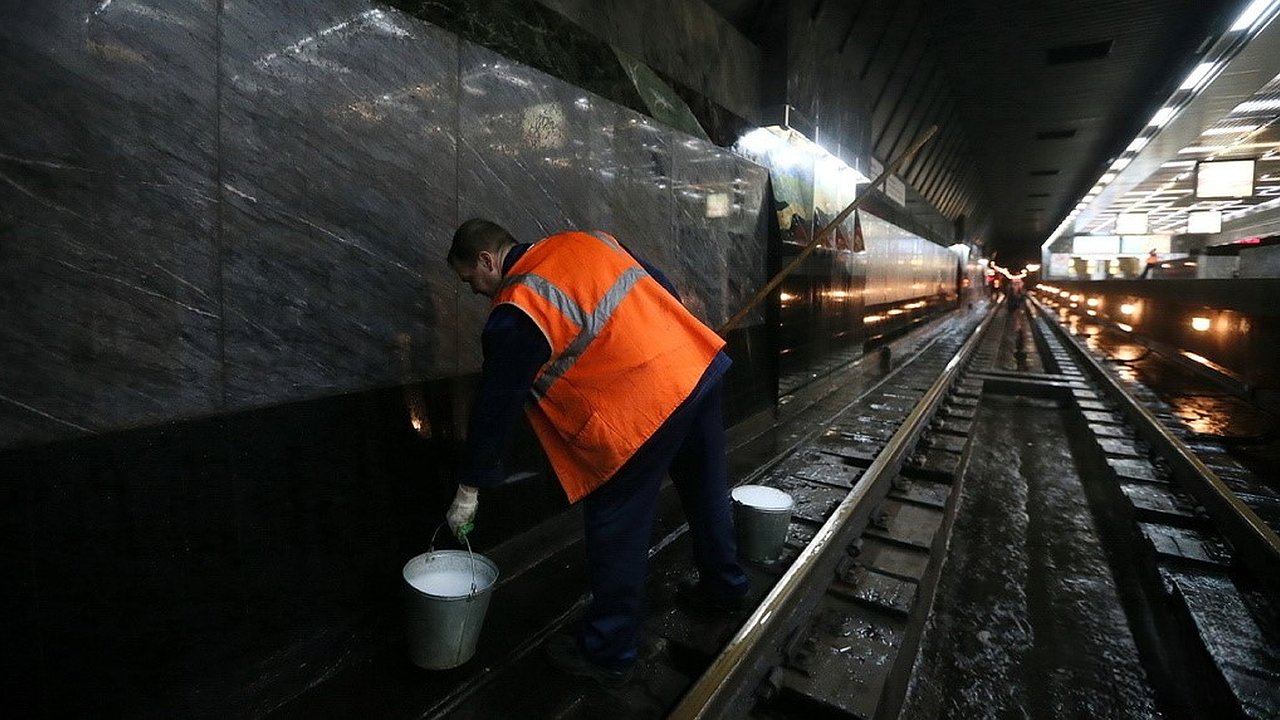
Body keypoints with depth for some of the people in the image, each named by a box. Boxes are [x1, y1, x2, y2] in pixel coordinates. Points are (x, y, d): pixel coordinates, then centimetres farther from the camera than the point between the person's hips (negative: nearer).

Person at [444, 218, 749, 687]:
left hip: (646, 406, -9)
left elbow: (496, 404, -2)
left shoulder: (515, 312, -8)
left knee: (616, 526, 7)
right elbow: (662, 287, 16)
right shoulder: (585, 240, 13)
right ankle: (725, 585, 48)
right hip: (701, 363, 9)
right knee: (706, 490, 25)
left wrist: (469, 490, 9)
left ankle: (608, 653, 25)